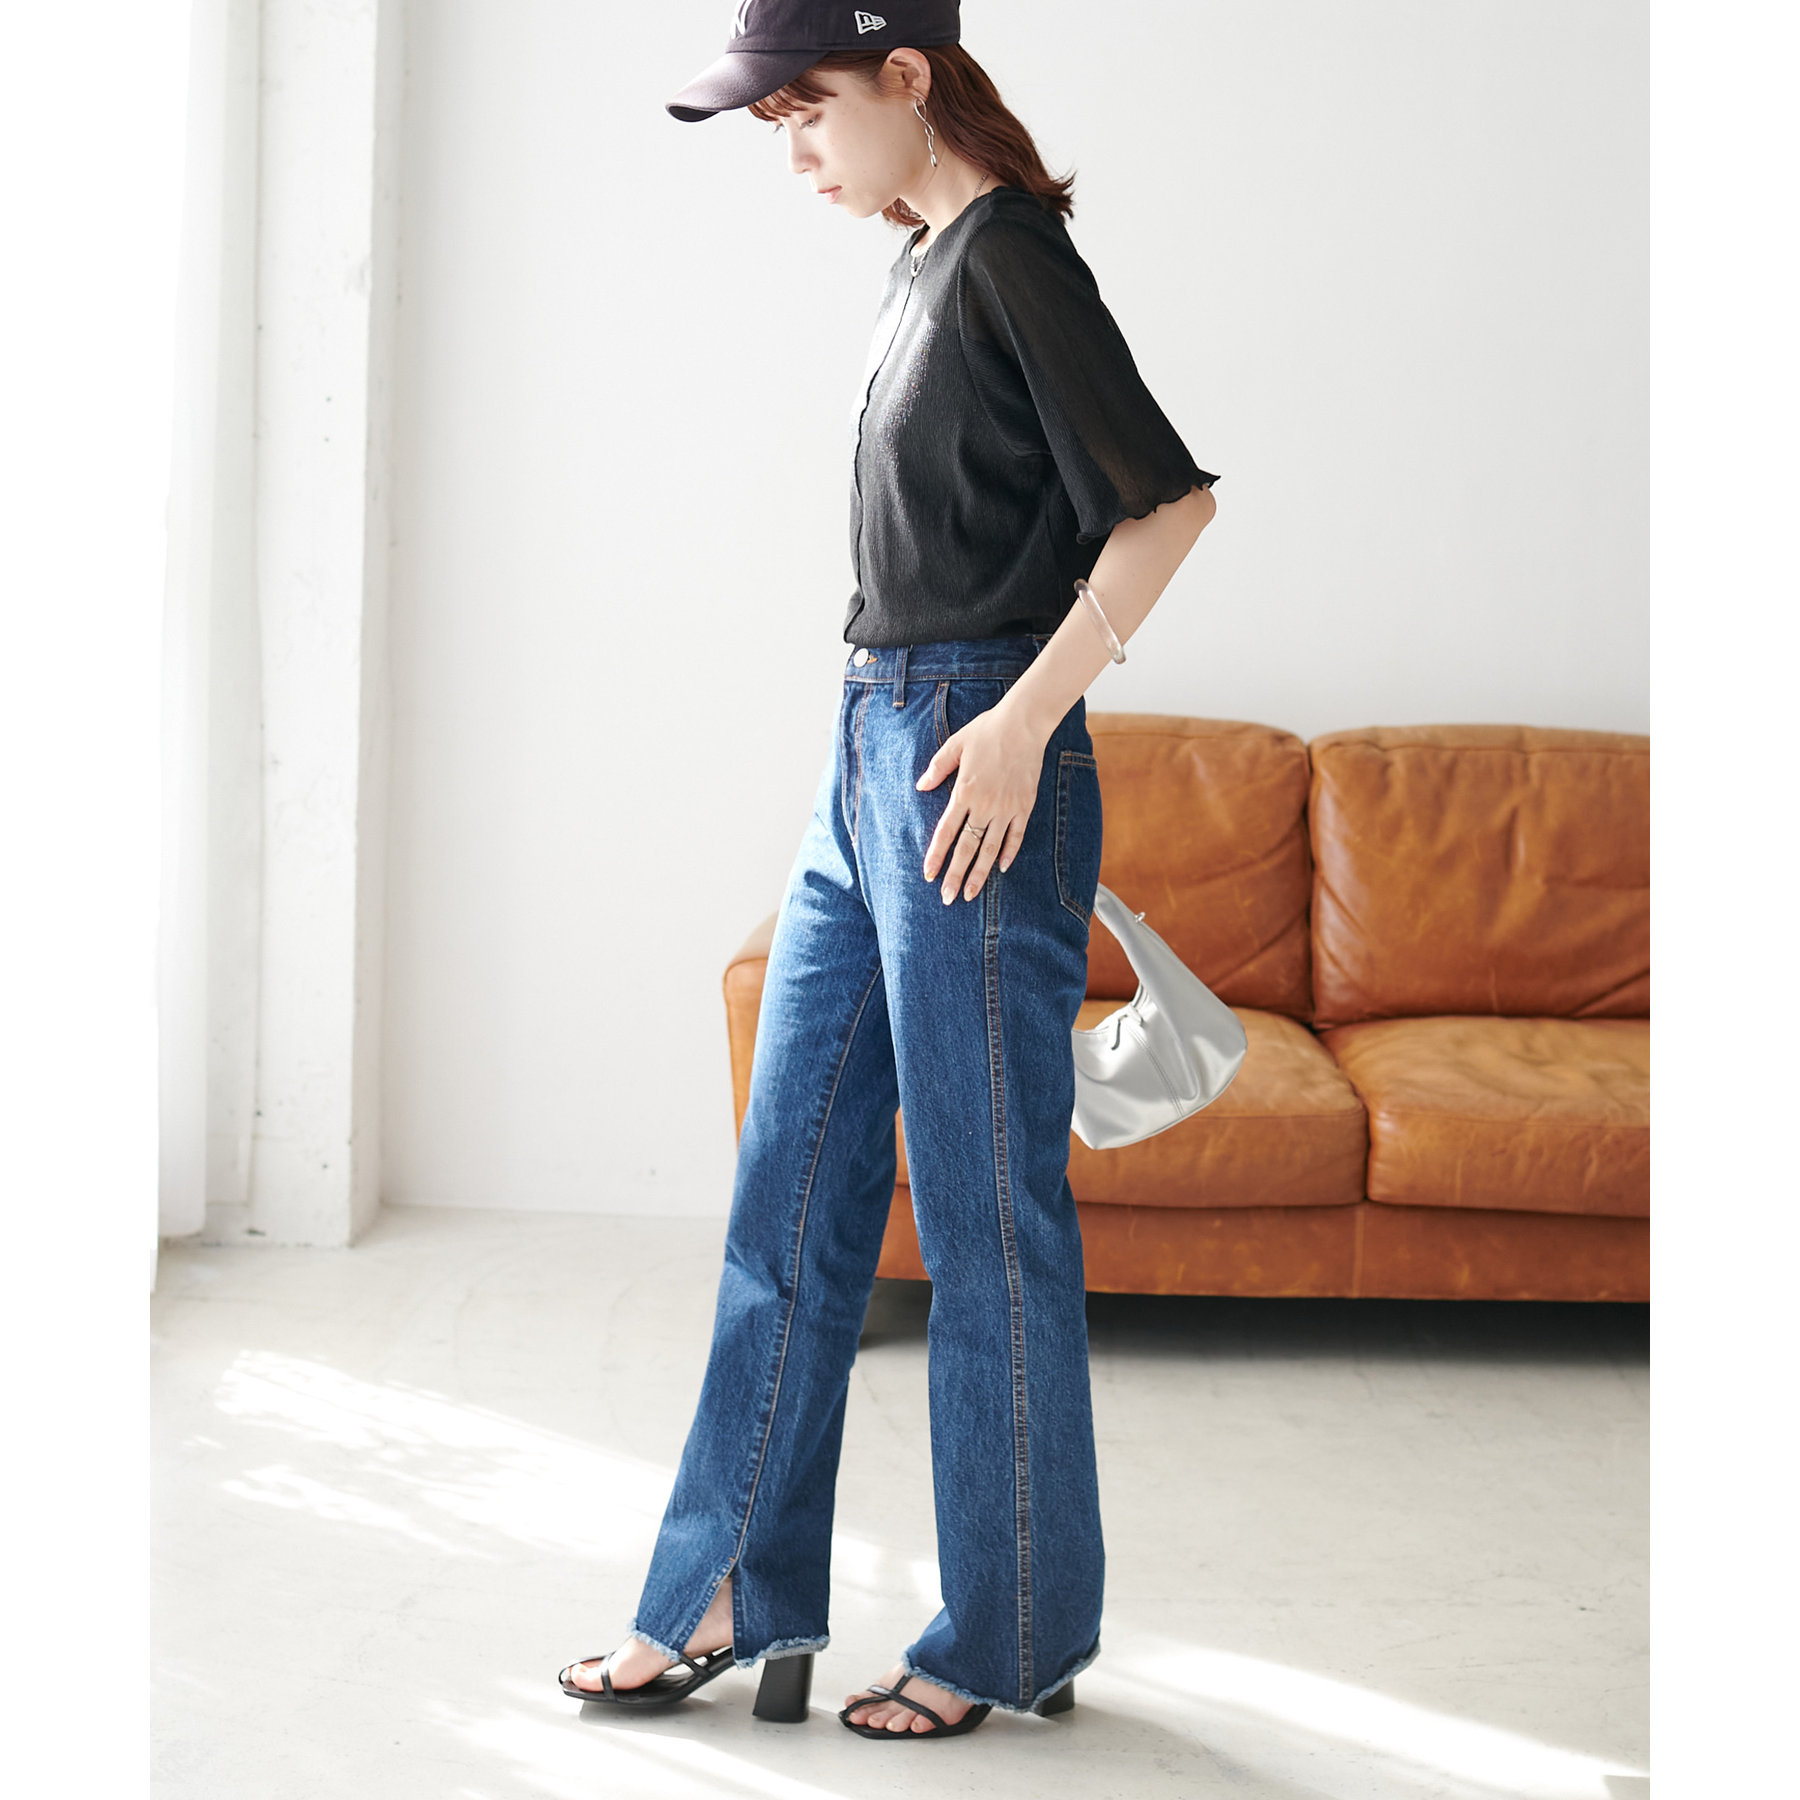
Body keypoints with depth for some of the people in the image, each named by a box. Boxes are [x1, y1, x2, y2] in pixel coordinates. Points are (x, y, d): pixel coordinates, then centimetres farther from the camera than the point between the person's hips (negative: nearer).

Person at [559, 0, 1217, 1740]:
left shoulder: (1010, 254, -12)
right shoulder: (926, 264, 15)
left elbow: (1167, 500, -20)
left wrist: (1025, 716, -19)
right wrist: (898, 722, 17)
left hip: (971, 766, -10)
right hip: (868, 750, 10)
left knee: (986, 1218, 0)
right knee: (791, 1193, 11)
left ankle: (1011, 1636, 14)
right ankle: (736, 1597, 21)